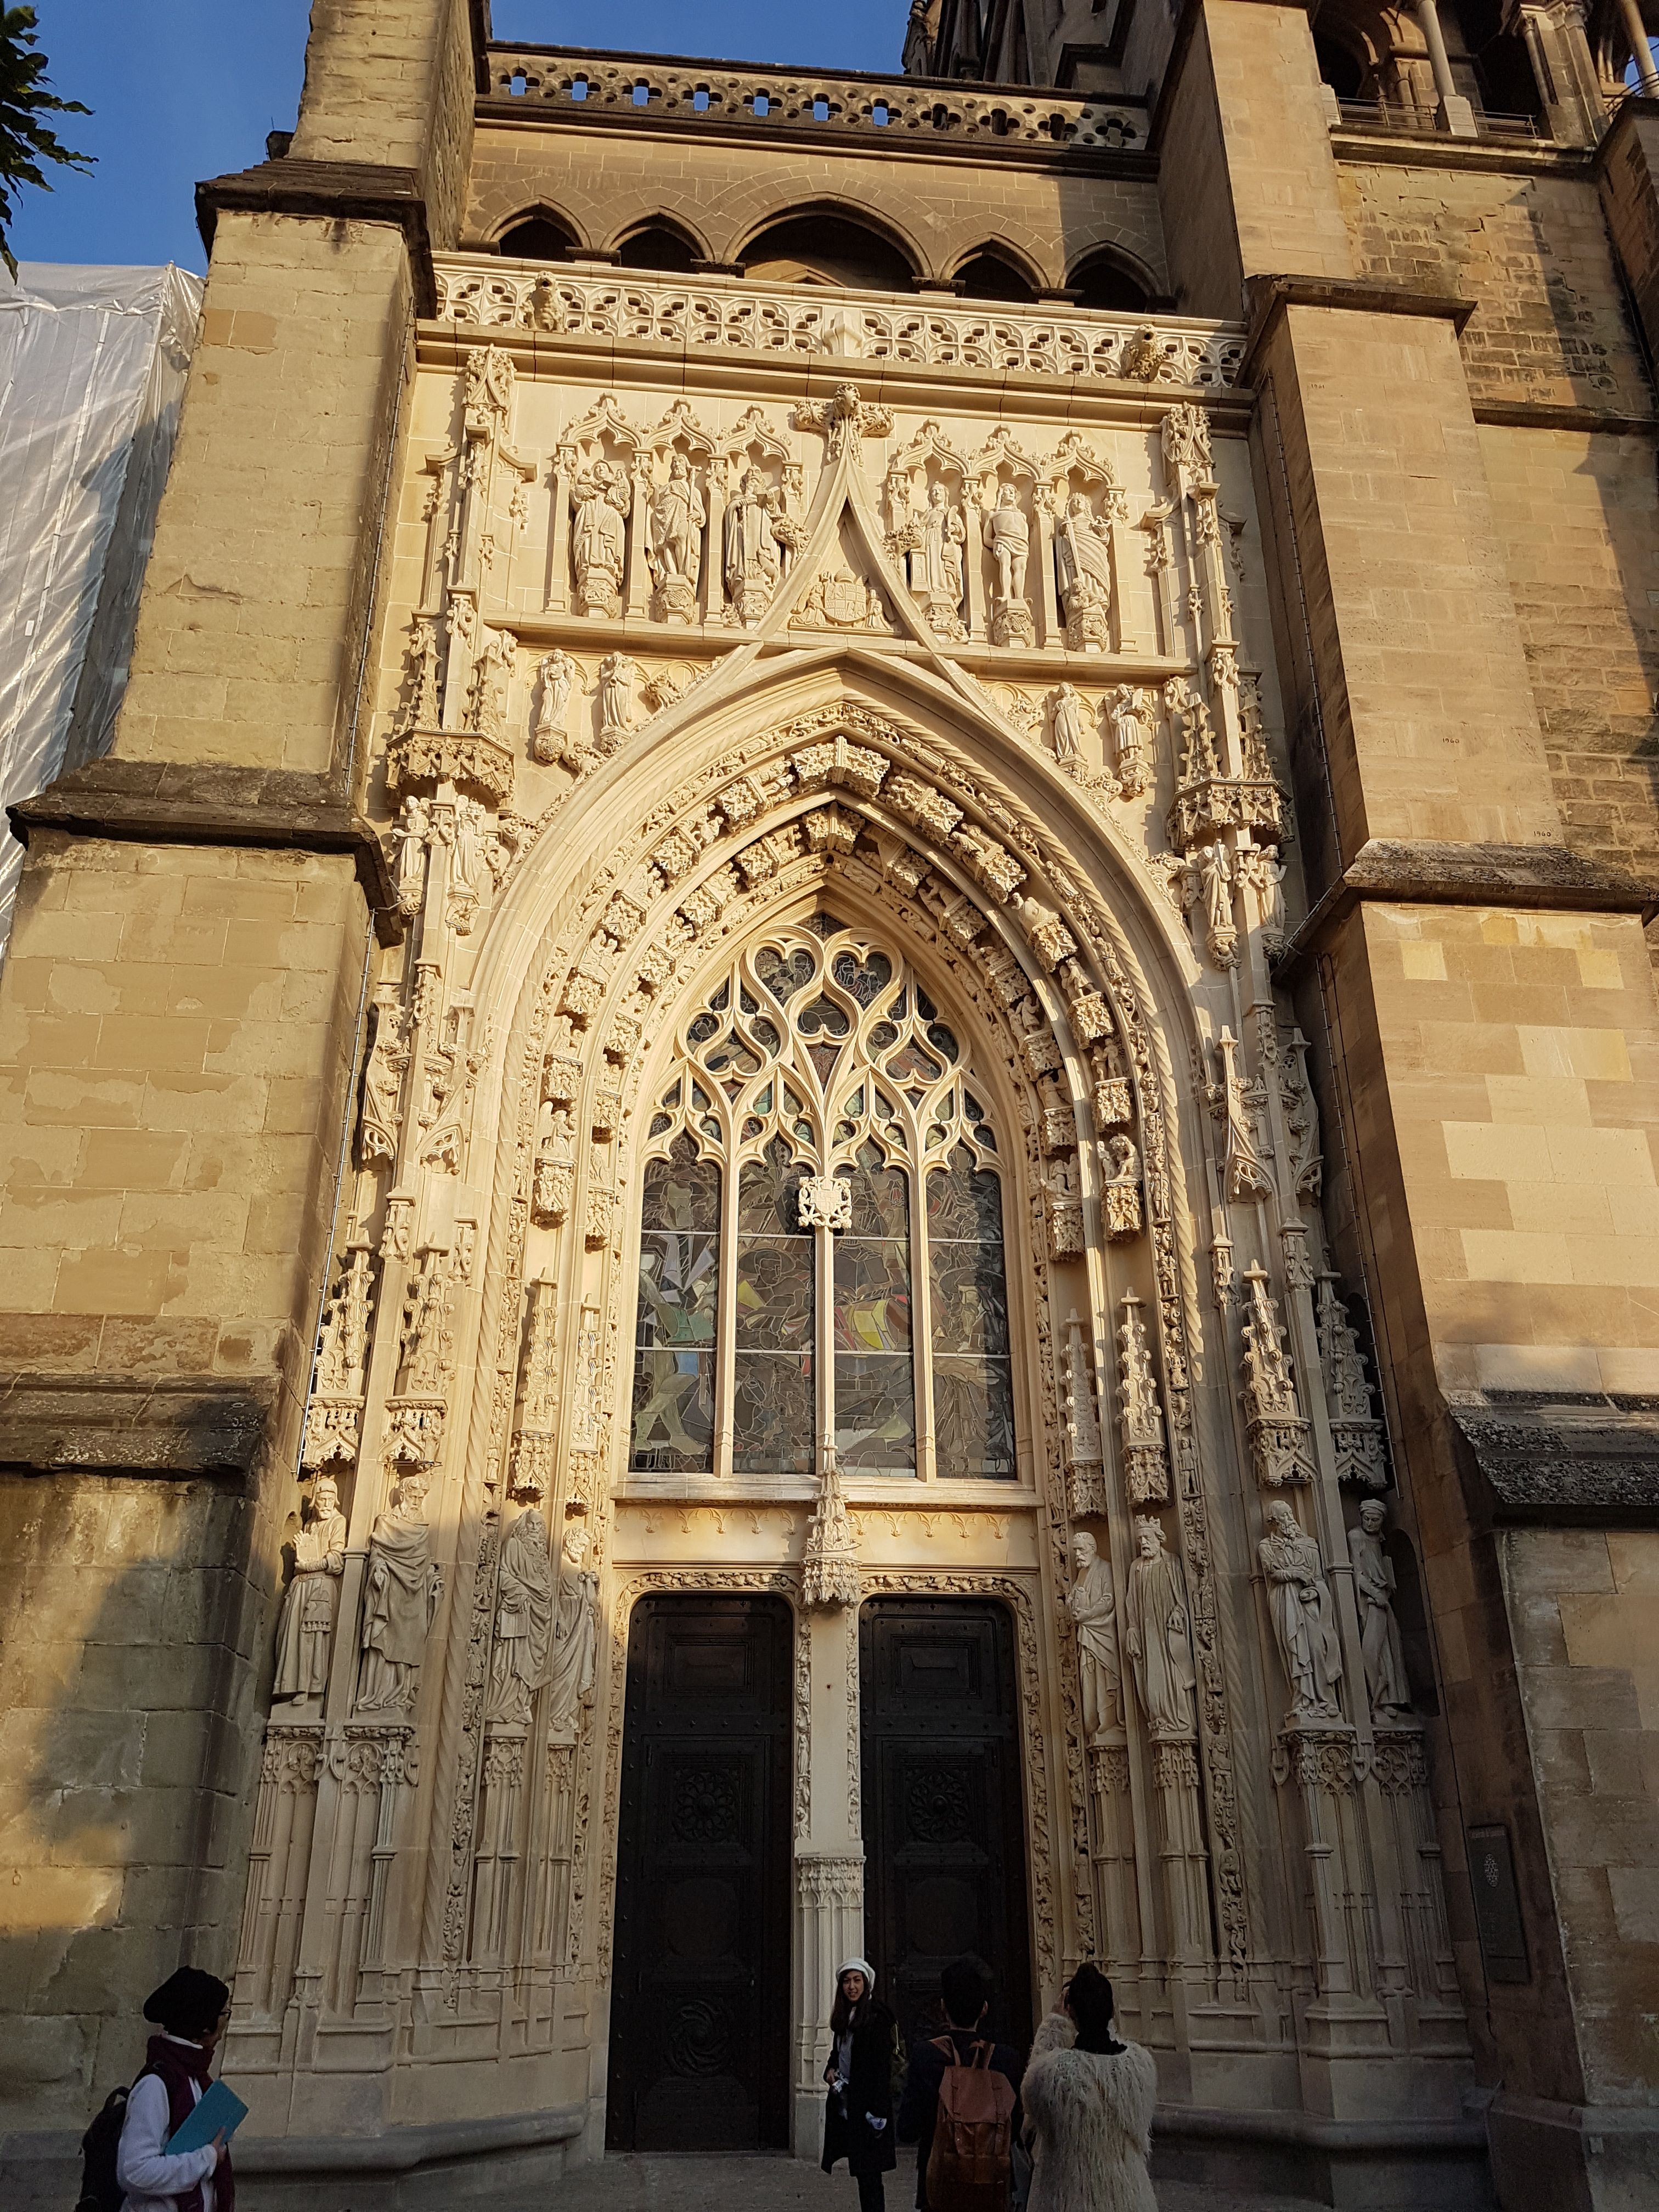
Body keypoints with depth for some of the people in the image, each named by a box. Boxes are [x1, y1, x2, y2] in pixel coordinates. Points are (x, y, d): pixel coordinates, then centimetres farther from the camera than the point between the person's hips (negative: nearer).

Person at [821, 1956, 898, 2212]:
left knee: (868, 2173, -5)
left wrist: (878, 2113, -20)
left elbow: (883, 2067, -17)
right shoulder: (844, 2016, 10)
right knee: (862, 2172, 11)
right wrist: (831, 2070, 2)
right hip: (845, 2103, 7)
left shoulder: (877, 2017, -14)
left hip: (867, 2105, -7)